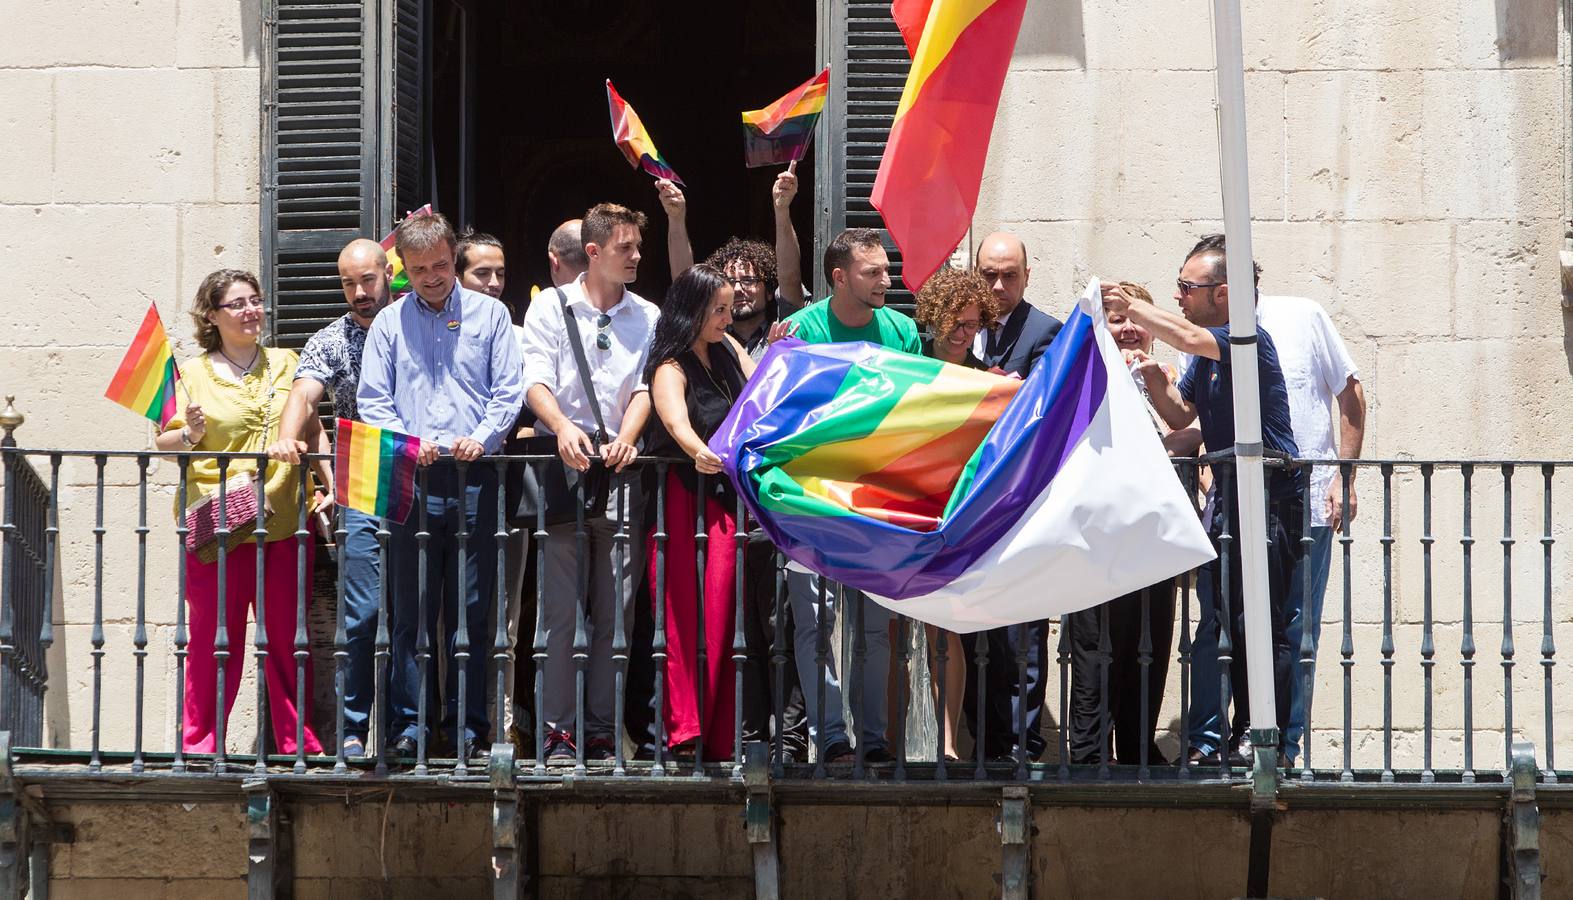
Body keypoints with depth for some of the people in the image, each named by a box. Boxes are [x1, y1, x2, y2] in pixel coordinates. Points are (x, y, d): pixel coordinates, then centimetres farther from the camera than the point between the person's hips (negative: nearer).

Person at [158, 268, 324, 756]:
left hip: (285, 521, 2)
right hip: (217, 523, -2)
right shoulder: (192, 375, 5)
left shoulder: (286, 363, 13)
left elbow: (313, 430, 18)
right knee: (213, 636, -2)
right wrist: (190, 434, -18)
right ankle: (200, 744, 5)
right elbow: (162, 443, 3)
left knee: (287, 635, 4)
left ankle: (298, 743, 12)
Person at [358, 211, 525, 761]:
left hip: (474, 476, -1)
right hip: (411, 479, 1)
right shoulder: (390, 323, 14)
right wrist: (406, 442, -9)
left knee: (471, 607, -1)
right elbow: (372, 401, 9)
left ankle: (467, 725, 3)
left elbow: (510, 390, 6)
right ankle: (409, 723, 2)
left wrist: (482, 437, -11)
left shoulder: (489, 314, 11)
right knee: (412, 607, -1)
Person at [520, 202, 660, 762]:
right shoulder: (551, 307, 7)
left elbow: (646, 386, 6)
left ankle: (602, 730, 5)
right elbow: (536, 381, -3)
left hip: (619, 471, 2)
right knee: (560, 606, -6)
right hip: (560, 467, -2)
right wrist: (564, 427, -23)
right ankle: (558, 729, -3)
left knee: (614, 610, 1)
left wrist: (625, 438, -14)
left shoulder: (647, 317, 15)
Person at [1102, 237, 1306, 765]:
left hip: (1270, 497, -9)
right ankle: (1242, 737, 15)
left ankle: (1270, 741, -8)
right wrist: (1153, 376, -1)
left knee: (1263, 625, -10)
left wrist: (1131, 308, -23)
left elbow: (1188, 338, -31)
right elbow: (1180, 415, 17)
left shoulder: (1249, 339, -14)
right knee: (1231, 624, 9)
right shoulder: (1207, 353, 14)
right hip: (1227, 494, 9)